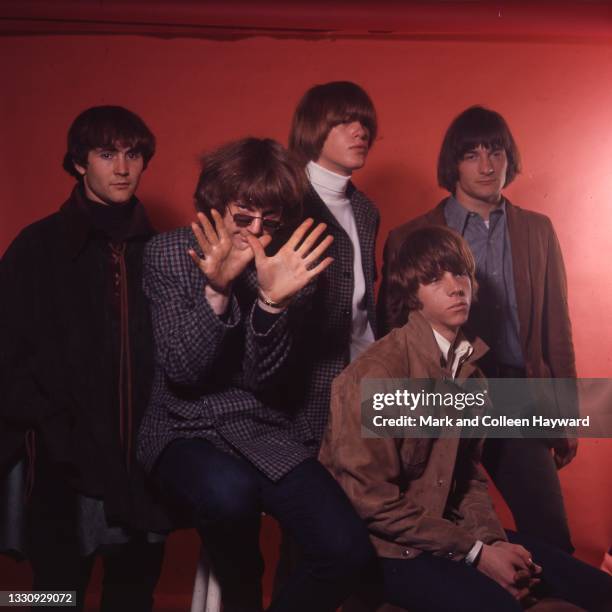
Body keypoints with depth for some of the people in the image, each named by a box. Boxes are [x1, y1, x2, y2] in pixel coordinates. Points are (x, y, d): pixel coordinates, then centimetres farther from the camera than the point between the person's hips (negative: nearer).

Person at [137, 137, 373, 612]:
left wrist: (273, 301, -26)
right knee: (230, 493, -36)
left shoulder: (293, 265, -1)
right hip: (187, 429, -2)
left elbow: (264, 377, -9)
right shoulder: (168, 254, -4)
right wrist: (217, 291, -27)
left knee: (348, 550, -18)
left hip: (271, 430, 2)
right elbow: (183, 372, -13)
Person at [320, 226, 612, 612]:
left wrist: (492, 540, -8)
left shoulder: (468, 368, 4)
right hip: (386, 545, -7)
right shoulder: (376, 374, -21)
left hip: (448, 528, 8)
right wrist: (475, 551, -16)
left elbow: (468, 471, 11)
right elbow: (373, 501, -20)